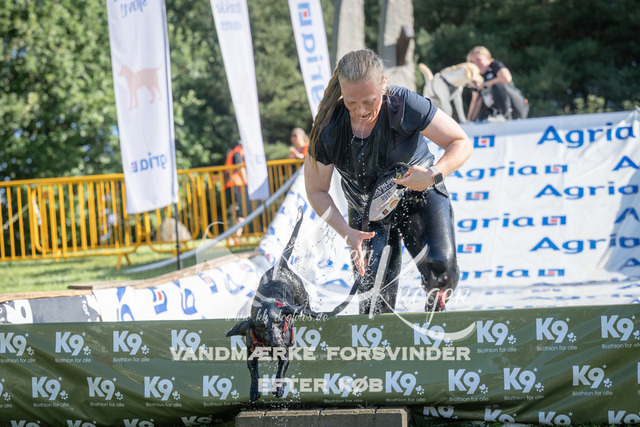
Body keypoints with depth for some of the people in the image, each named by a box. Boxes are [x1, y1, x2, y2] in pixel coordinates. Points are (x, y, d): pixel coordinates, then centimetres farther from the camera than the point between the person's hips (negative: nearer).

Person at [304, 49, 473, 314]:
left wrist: (433, 174, -36)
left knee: (441, 266, -24)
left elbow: (461, 143, -18)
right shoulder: (328, 130, -24)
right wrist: (347, 232, -21)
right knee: (374, 296, -10)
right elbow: (316, 190, -9)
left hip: (419, 196, -1)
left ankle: (435, 311, 7)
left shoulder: (405, 105, -28)